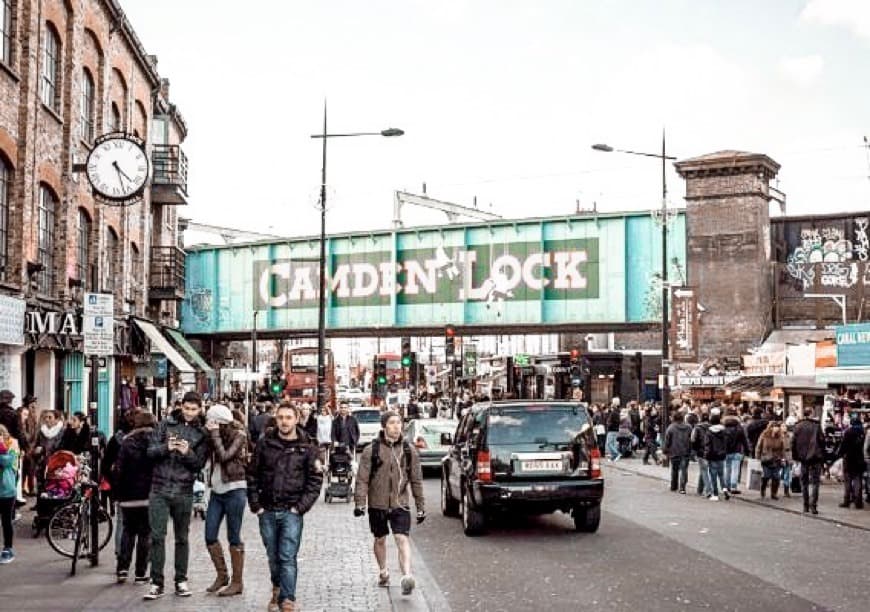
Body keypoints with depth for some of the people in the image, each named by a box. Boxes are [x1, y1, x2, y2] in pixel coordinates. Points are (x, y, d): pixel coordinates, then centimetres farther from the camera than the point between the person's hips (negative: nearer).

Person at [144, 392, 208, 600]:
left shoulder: (201, 433, 4)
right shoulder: (166, 424, 4)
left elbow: (199, 464, 0)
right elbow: (150, 451, 0)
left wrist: (187, 453, -19)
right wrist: (166, 447, -20)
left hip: (184, 492, 0)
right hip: (159, 489, 0)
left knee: (182, 538, 10)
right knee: (157, 537, -2)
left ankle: (181, 580, 20)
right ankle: (157, 583, 3)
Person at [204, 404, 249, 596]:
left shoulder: (238, 436, -9)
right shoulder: (215, 436, 10)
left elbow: (223, 456, -20)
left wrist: (215, 434, -16)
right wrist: (209, 433, -6)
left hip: (234, 490, -7)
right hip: (217, 491, 7)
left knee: (234, 538, -1)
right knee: (210, 536, 5)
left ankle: (237, 582, 8)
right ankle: (222, 575, 22)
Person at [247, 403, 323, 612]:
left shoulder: (306, 448, -1)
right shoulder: (264, 444, 3)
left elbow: (315, 480, 0)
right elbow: (252, 475, 7)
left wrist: (300, 507, -8)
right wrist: (256, 505, 1)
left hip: (291, 511, -2)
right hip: (267, 511, 2)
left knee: (288, 558, -8)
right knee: (273, 557, 12)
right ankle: (277, 590, 32)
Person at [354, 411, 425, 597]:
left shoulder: (409, 450, 1)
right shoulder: (371, 450, -5)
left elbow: (416, 480, 6)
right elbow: (362, 478, -4)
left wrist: (421, 506, 7)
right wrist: (360, 502, -14)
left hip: (400, 504, 0)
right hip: (377, 503, 0)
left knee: (402, 539, -14)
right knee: (380, 540, 15)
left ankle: (407, 576, -23)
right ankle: (383, 573, 34)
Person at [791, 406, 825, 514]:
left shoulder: (798, 426, 1)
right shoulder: (816, 425, -7)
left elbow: (793, 442, 2)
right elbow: (822, 440, -7)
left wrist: (795, 456, 10)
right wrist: (822, 456, 2)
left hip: (803, 458, 3)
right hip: (815, 457, -3)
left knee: (804, 482, 11)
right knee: (814, 482, 1)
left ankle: (806, 506, 13)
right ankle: (813, 505, -9)